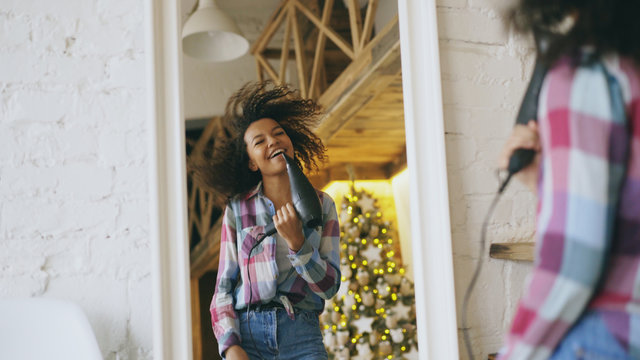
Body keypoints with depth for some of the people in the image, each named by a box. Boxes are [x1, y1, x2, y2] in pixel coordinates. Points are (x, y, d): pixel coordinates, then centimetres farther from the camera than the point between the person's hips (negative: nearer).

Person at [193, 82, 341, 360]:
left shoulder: (321, 205, 8)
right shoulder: (237, 209, 6)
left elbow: (330, 286, 4)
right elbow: (224, 286, 6)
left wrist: (297, 242, -10)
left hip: (301, 336, 1)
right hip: (247, 334, -1)